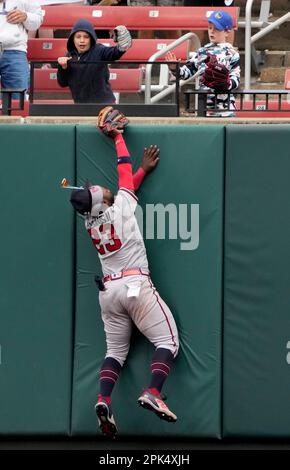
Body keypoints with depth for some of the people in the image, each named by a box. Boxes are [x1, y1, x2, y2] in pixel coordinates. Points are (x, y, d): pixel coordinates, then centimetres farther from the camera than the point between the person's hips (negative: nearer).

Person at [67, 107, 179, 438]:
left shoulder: (90, 222, 10)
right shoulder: (121, 208, -7)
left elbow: (127, 186, 23)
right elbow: (125, 174, 8)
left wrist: (145, 169, 28)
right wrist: (117, 136, 20)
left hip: (108, 290, 6)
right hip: (136, 284, -6)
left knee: (115, 350, 13)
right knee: (167, 340, -2)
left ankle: (103, 399, -12)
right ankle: (152, 393, -24)